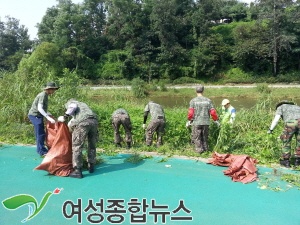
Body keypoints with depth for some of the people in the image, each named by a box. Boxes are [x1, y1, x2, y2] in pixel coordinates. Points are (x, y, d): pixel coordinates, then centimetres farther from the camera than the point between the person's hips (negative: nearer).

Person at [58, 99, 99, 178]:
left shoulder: (69, 103, 23)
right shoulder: (82, 104, 41)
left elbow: (73, 107, -1)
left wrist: (65, 116, 3)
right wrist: (71, 122, 51)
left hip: (83, 122, -6)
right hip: (94, 120, 6)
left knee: (77, 146, 2)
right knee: (92, 145, 19)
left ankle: (78, 170, 1)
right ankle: (91, 166, 30)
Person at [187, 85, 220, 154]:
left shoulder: (193, 101, -6)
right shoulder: (208, 100, 1)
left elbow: (190, 112, -10)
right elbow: (213, 112, 0)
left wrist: (189, 120, 6)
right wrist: (216, 120, 12)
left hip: (196, 122, -3)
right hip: (206, 122, 3)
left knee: (197, 137, 8)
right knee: (205, 136, 16)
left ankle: (199, 149, 8)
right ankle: (205, 148, 23)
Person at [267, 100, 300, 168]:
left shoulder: (281, 107, 27)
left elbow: (276, 119, 13)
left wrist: (270, 129, 19)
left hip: (291, 122, -4)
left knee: (286, 141, 14)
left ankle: (286, 161, 21)